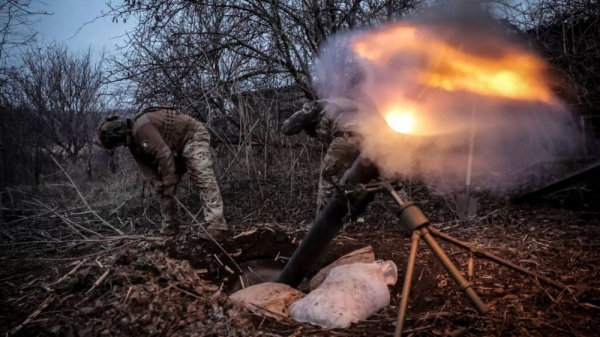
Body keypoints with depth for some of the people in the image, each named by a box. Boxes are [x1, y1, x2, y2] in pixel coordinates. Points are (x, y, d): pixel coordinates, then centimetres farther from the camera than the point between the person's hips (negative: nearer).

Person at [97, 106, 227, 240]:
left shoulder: (141, 127, -28)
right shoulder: (133, 140, 5)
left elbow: (163, 154, -31)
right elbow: (145, 165, 2)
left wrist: (169, 183, -24)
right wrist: (156, 183, -15)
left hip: (193, 137, -10)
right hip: (177, 148, 10)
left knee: (203, 178, -23)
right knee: (164, 189, 9)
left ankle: (216, 226, -29)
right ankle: (169, 228, 16)